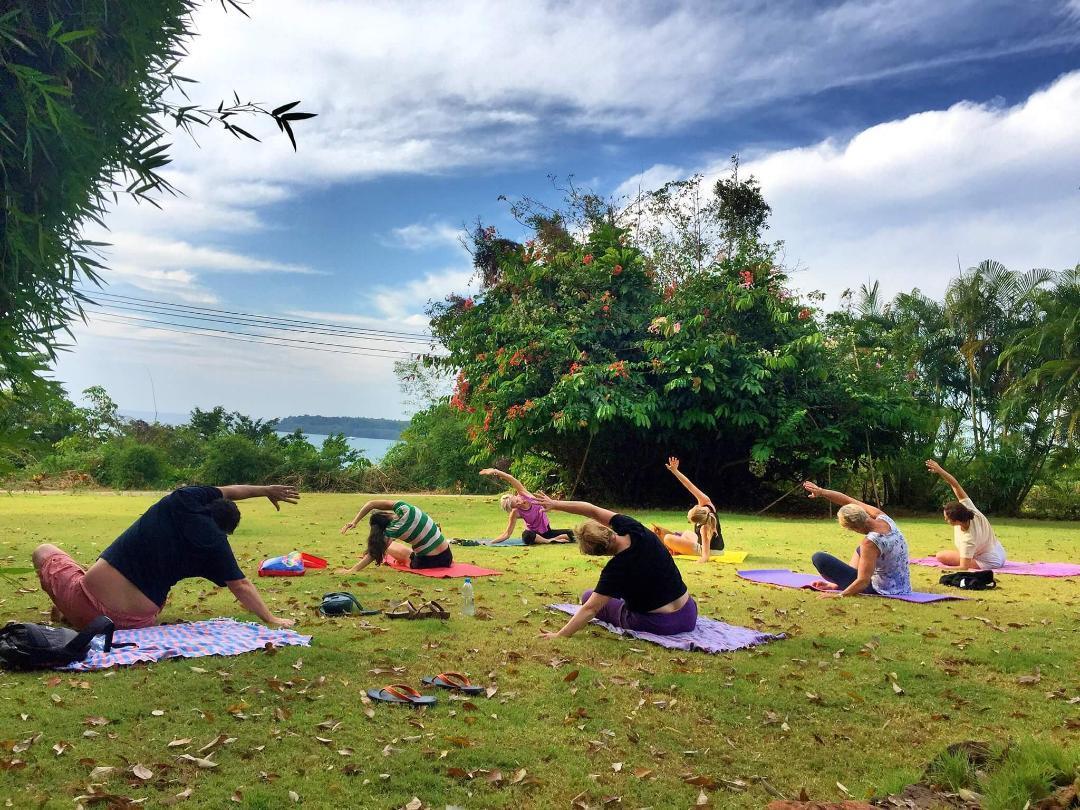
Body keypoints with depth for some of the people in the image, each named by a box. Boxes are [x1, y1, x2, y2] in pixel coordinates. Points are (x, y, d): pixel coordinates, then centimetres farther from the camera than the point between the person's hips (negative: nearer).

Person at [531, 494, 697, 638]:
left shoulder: (616, 570, -24)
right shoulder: (635, 530, -13)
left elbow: (589, 609, -23)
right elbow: (594, 511, -6)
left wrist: (560, 635, -19)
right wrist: (555, 504, -8)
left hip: (658, 625, -6)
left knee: (588, 596, 10)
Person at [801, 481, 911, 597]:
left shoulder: (870, 543, -30)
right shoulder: (882, 517, -9)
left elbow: (863, 582, -28)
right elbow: (849, 501, -1)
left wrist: (839, 595, -17)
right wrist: (821, 492, -4)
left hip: (881, 590, -8)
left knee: (818, 558, -10)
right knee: (861, 550, 38)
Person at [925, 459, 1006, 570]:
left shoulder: (967, 540, -37)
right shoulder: (968, 507, -22)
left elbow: (964, 568, -35)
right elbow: (955, 485, -22)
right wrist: (939, 470, -30)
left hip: (990, 563, -8)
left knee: (940, 556, -14)